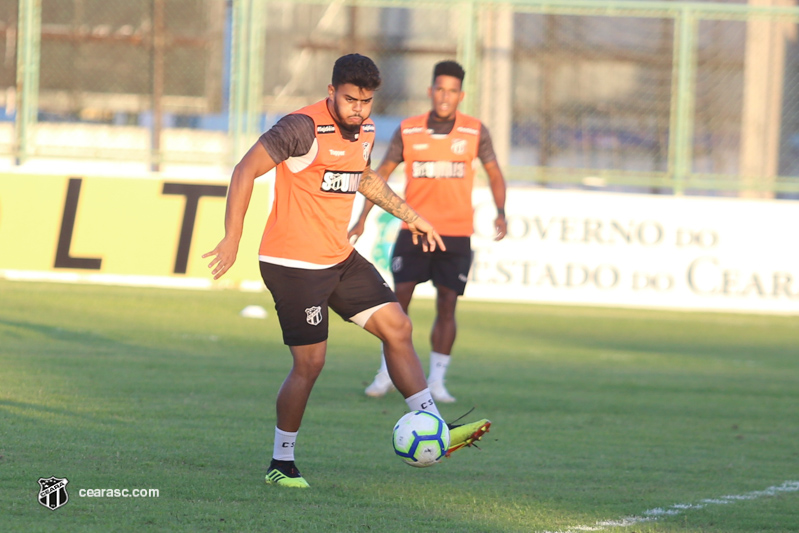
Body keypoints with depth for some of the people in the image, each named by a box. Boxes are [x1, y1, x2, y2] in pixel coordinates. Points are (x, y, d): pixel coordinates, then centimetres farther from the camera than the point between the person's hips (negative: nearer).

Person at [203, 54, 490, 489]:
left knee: (397, 327, 4)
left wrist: (409, 215, 28)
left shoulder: (365, 130, 7)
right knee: (310, 363, -7)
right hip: (293, 263, -8)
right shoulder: (304, 127, -19)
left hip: (340, 258, 8)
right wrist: (232, 239, -22)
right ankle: (281, 465, 8)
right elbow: (246, 171, -18)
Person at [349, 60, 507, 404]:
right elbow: (382, 173, 9)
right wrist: (362, 219, 3)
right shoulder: (408, 131, 1)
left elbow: (494, 173, 8)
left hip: (456, 233, 0)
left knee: (446, 307, -3)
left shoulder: (475, 132, 0)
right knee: (399, 299, -5)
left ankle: (436, 381, 6)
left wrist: (500, 212, -9)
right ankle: (388, 374, 8)